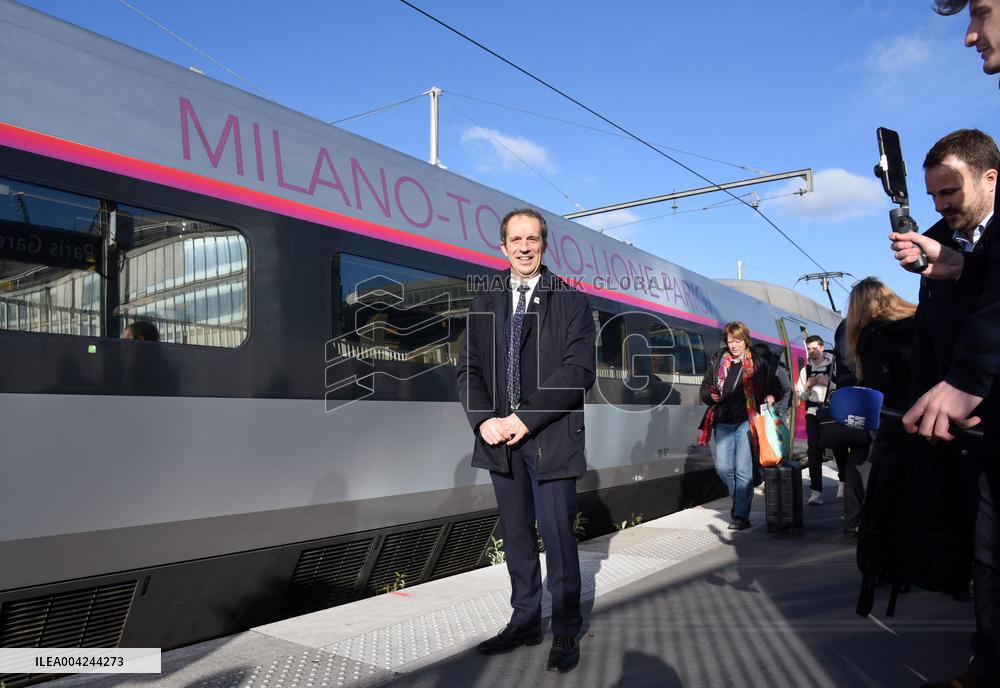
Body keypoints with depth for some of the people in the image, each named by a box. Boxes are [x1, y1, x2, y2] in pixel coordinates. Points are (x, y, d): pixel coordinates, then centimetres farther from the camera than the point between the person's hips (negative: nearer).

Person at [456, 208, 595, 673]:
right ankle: (525, 621, 26)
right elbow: (468, 369, 8)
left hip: (551, 438, -4)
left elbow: (580, 368, -9)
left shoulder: (571, 300, 1)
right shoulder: (485, 305, 12)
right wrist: (485, 420, -10)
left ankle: (565, 633, 15)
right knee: (516, 535, 12)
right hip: (500, 439, 4)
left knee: (558, 536, 0)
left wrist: (526, 418, -16)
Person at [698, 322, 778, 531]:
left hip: (746, 422, -3)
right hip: (723, 422, 3)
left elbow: (775, 387, 13)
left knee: (743, 470, -6)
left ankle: (741, 515, -1)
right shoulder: (717, 362, 14)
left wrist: (771, 397, -8)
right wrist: (711, 395, -4)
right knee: (723, 468, 1)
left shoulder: (758, 363, 8)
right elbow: (704, 387, 17)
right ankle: (738, 499, 27)